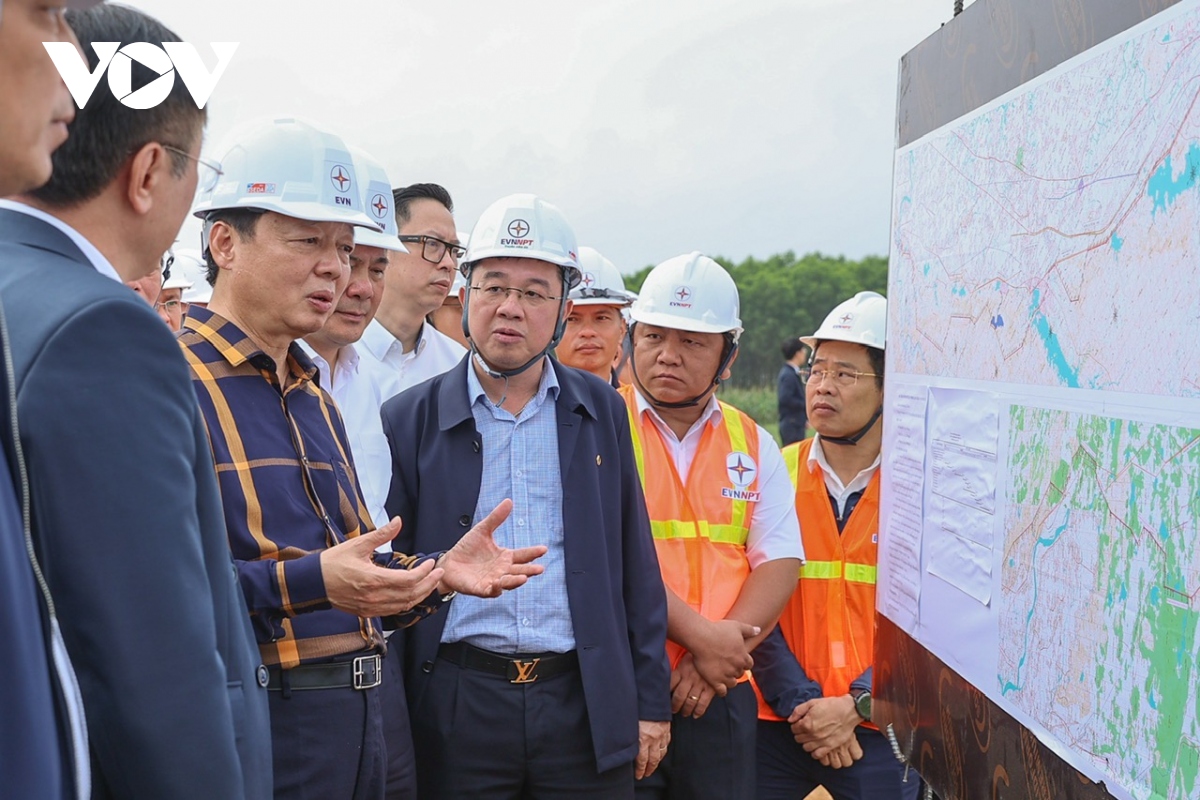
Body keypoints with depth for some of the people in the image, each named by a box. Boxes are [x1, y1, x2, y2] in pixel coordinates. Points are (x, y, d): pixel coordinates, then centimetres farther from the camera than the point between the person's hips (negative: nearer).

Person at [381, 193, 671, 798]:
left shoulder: (601, 412, 6)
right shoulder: (409, 421, 1)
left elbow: (635, 566, 7)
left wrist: (650, 701, 5)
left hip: (587, 703, 2)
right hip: (456, 708, -1)